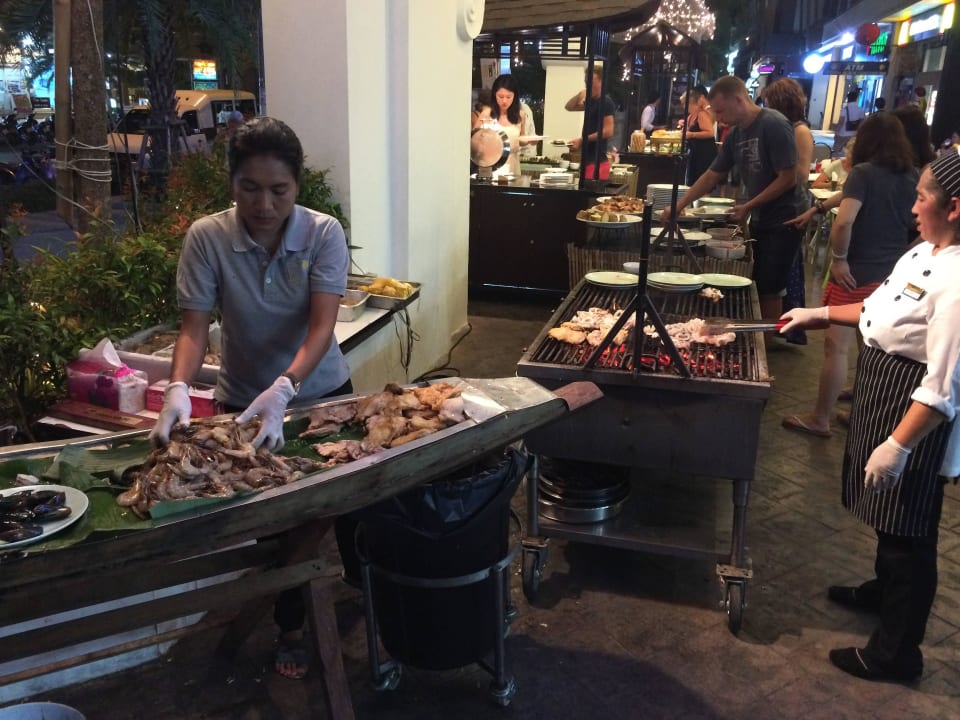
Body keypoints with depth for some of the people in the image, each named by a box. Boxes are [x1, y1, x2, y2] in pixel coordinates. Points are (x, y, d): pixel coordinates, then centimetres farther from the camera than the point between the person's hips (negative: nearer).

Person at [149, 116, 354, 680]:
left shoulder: (324, 234, -18)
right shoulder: (207, 237, -16)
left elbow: (322, 328, -26)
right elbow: (195, 328, -17)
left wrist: (282, 390, -42)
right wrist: (178, 389, -37)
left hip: (321, 391, 0)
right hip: (246, 399, 1)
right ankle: (293, 625, 36)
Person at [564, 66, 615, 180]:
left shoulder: (606, 102, -10)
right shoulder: (591, 101, 16)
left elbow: (608, 131, -19)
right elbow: (569, 107, 25)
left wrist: (582, 140, -19)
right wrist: (580, 94, 6)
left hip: (597, 161, -9)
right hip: (587, 160, 9)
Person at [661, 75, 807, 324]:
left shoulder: (774, 125, -17)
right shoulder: (735, 134, 6)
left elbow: (788, 178, -20)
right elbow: (711, 176, 13)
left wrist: (748, 206, -16)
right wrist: (679, 206, 7)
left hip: (783, 220, -7)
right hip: (759, 219, 7)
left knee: (768, 290, -5)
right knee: (755, 287, 9)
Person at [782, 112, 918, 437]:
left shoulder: (864, 172, -12)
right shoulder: (914, 178, 6)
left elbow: (844, 221, -25)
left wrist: (839, 258, -13)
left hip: (857, 275, -6)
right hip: (894, 276, 7)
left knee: (837, 347, 1)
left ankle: (819, 419, 9)